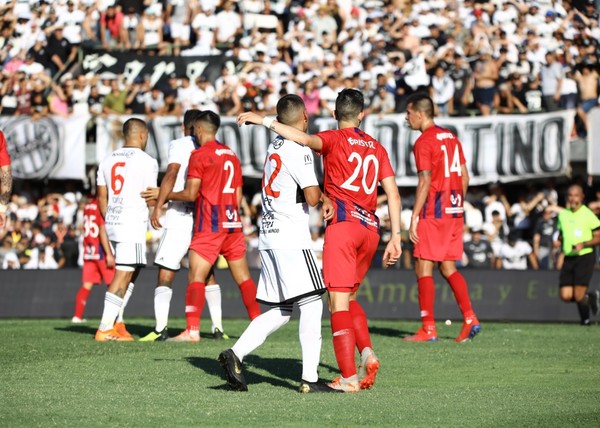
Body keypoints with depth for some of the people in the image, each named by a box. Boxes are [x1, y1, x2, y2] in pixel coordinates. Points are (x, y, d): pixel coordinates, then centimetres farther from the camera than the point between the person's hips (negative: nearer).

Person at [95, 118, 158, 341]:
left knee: (131, 272, 18)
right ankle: (105, 329, -9)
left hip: (112, 223, 8)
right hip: (133, 225, -8)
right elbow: (151, 199, -6)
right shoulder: (146, 161, -7)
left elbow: (102, 198, 16)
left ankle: (115, 322, 12)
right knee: (122, 276, -6)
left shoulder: (108, 160, 13)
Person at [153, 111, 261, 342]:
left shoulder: (200, 155, -7)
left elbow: (191, 194, -11)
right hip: (232, 222, 7)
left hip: (210, 225, -7)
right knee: (243, 277, 10)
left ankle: (192, 330, -17)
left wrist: (164, 196, 2)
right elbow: (238, 197, 16)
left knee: (196, 276, -8)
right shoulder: (232, 155, 15)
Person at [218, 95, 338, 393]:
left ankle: (236, 354, 2)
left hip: (269, 235, 9)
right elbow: (312, 196, -16)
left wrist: (323, 200, 6)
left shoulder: (276, 146, 16)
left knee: (280, 311, 12)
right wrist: (322, 196, 7)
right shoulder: (298, 150, -11)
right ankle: (310, 379, -8)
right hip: (291, 238, -9)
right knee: (311, 305, -5)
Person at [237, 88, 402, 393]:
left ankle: (348, 378, -14)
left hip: (343, 223, -6)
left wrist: (264, 121, -21)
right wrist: (395, 237, 13)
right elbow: (393, 194, 12)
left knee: (339, 301, -7)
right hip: (370, 228, 6)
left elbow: (305, 139, -19)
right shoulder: (376, 148, 18)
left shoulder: (335, 139, 3)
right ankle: (366, 353, -1)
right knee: (348, 298, 21)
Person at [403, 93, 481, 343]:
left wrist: (414, 217, -16)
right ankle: (470, 319, 3)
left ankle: (428, 329, -5)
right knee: (448, 267, 13)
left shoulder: (424, 142, -10)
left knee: (423, 268, -3)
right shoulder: (451, 138, 15)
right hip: (454, 211, 8)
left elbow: (425, 181, -17)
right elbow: (464, 177, 15)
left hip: (434, 212, -8)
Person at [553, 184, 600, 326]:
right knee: (566, 296, -3)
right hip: (568, 259, 5)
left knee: (578, 296, -13)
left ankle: (585, 318, 21)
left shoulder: (588, 214, -6)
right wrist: (558, 241, 3)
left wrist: (583, 244, -19)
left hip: (585, 257, -5)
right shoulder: (563, 214, 11)